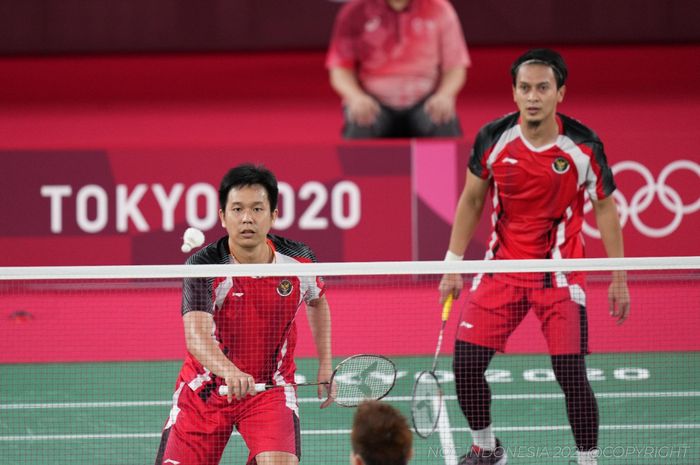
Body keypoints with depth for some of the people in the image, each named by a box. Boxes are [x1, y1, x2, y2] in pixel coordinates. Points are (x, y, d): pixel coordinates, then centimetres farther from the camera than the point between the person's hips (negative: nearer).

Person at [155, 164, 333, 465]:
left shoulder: (298, 261, -11)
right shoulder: (203, 267, -23)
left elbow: (317, 301, 14)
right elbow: (196, 336, -38)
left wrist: (325, 364, 9)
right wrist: (229, 372, -57)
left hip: (271, 387, 1)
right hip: (206, 388, -1)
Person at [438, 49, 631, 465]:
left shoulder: (583, 146, -14)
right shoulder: (493, 139, -9)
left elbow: (605, 207, -1)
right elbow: (472, 200, 6)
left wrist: (619, 278, -1)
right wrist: (454, 265, 6)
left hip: (560, 272, -2)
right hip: (503, 269, 2)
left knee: (572, 375, -10)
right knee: (466, 366, -2)